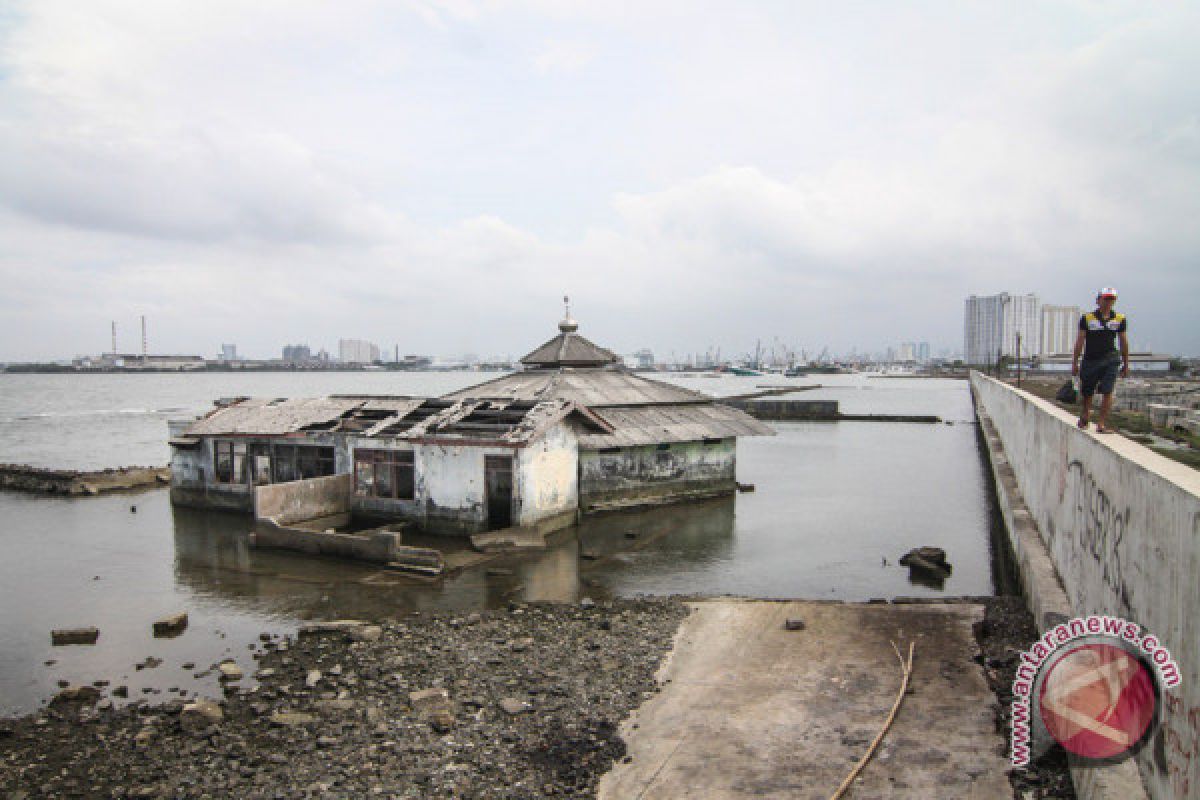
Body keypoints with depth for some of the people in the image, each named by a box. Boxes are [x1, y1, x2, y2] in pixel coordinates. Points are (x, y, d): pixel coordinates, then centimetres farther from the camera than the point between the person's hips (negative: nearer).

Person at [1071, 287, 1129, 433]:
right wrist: (1075, 363, -1)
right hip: (1090, 360, 0)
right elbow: (1080, 341, 1)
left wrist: (1126, 364, 15)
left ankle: (1102, 424, -5)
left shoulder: (1120, 319, 6)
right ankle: (1084, 419, 34)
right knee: (1087, 393, 10)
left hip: (1110, 360, 1)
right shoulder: (1087, 318, -1)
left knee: (1107, 392, -10)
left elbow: (1123, 342, 13)